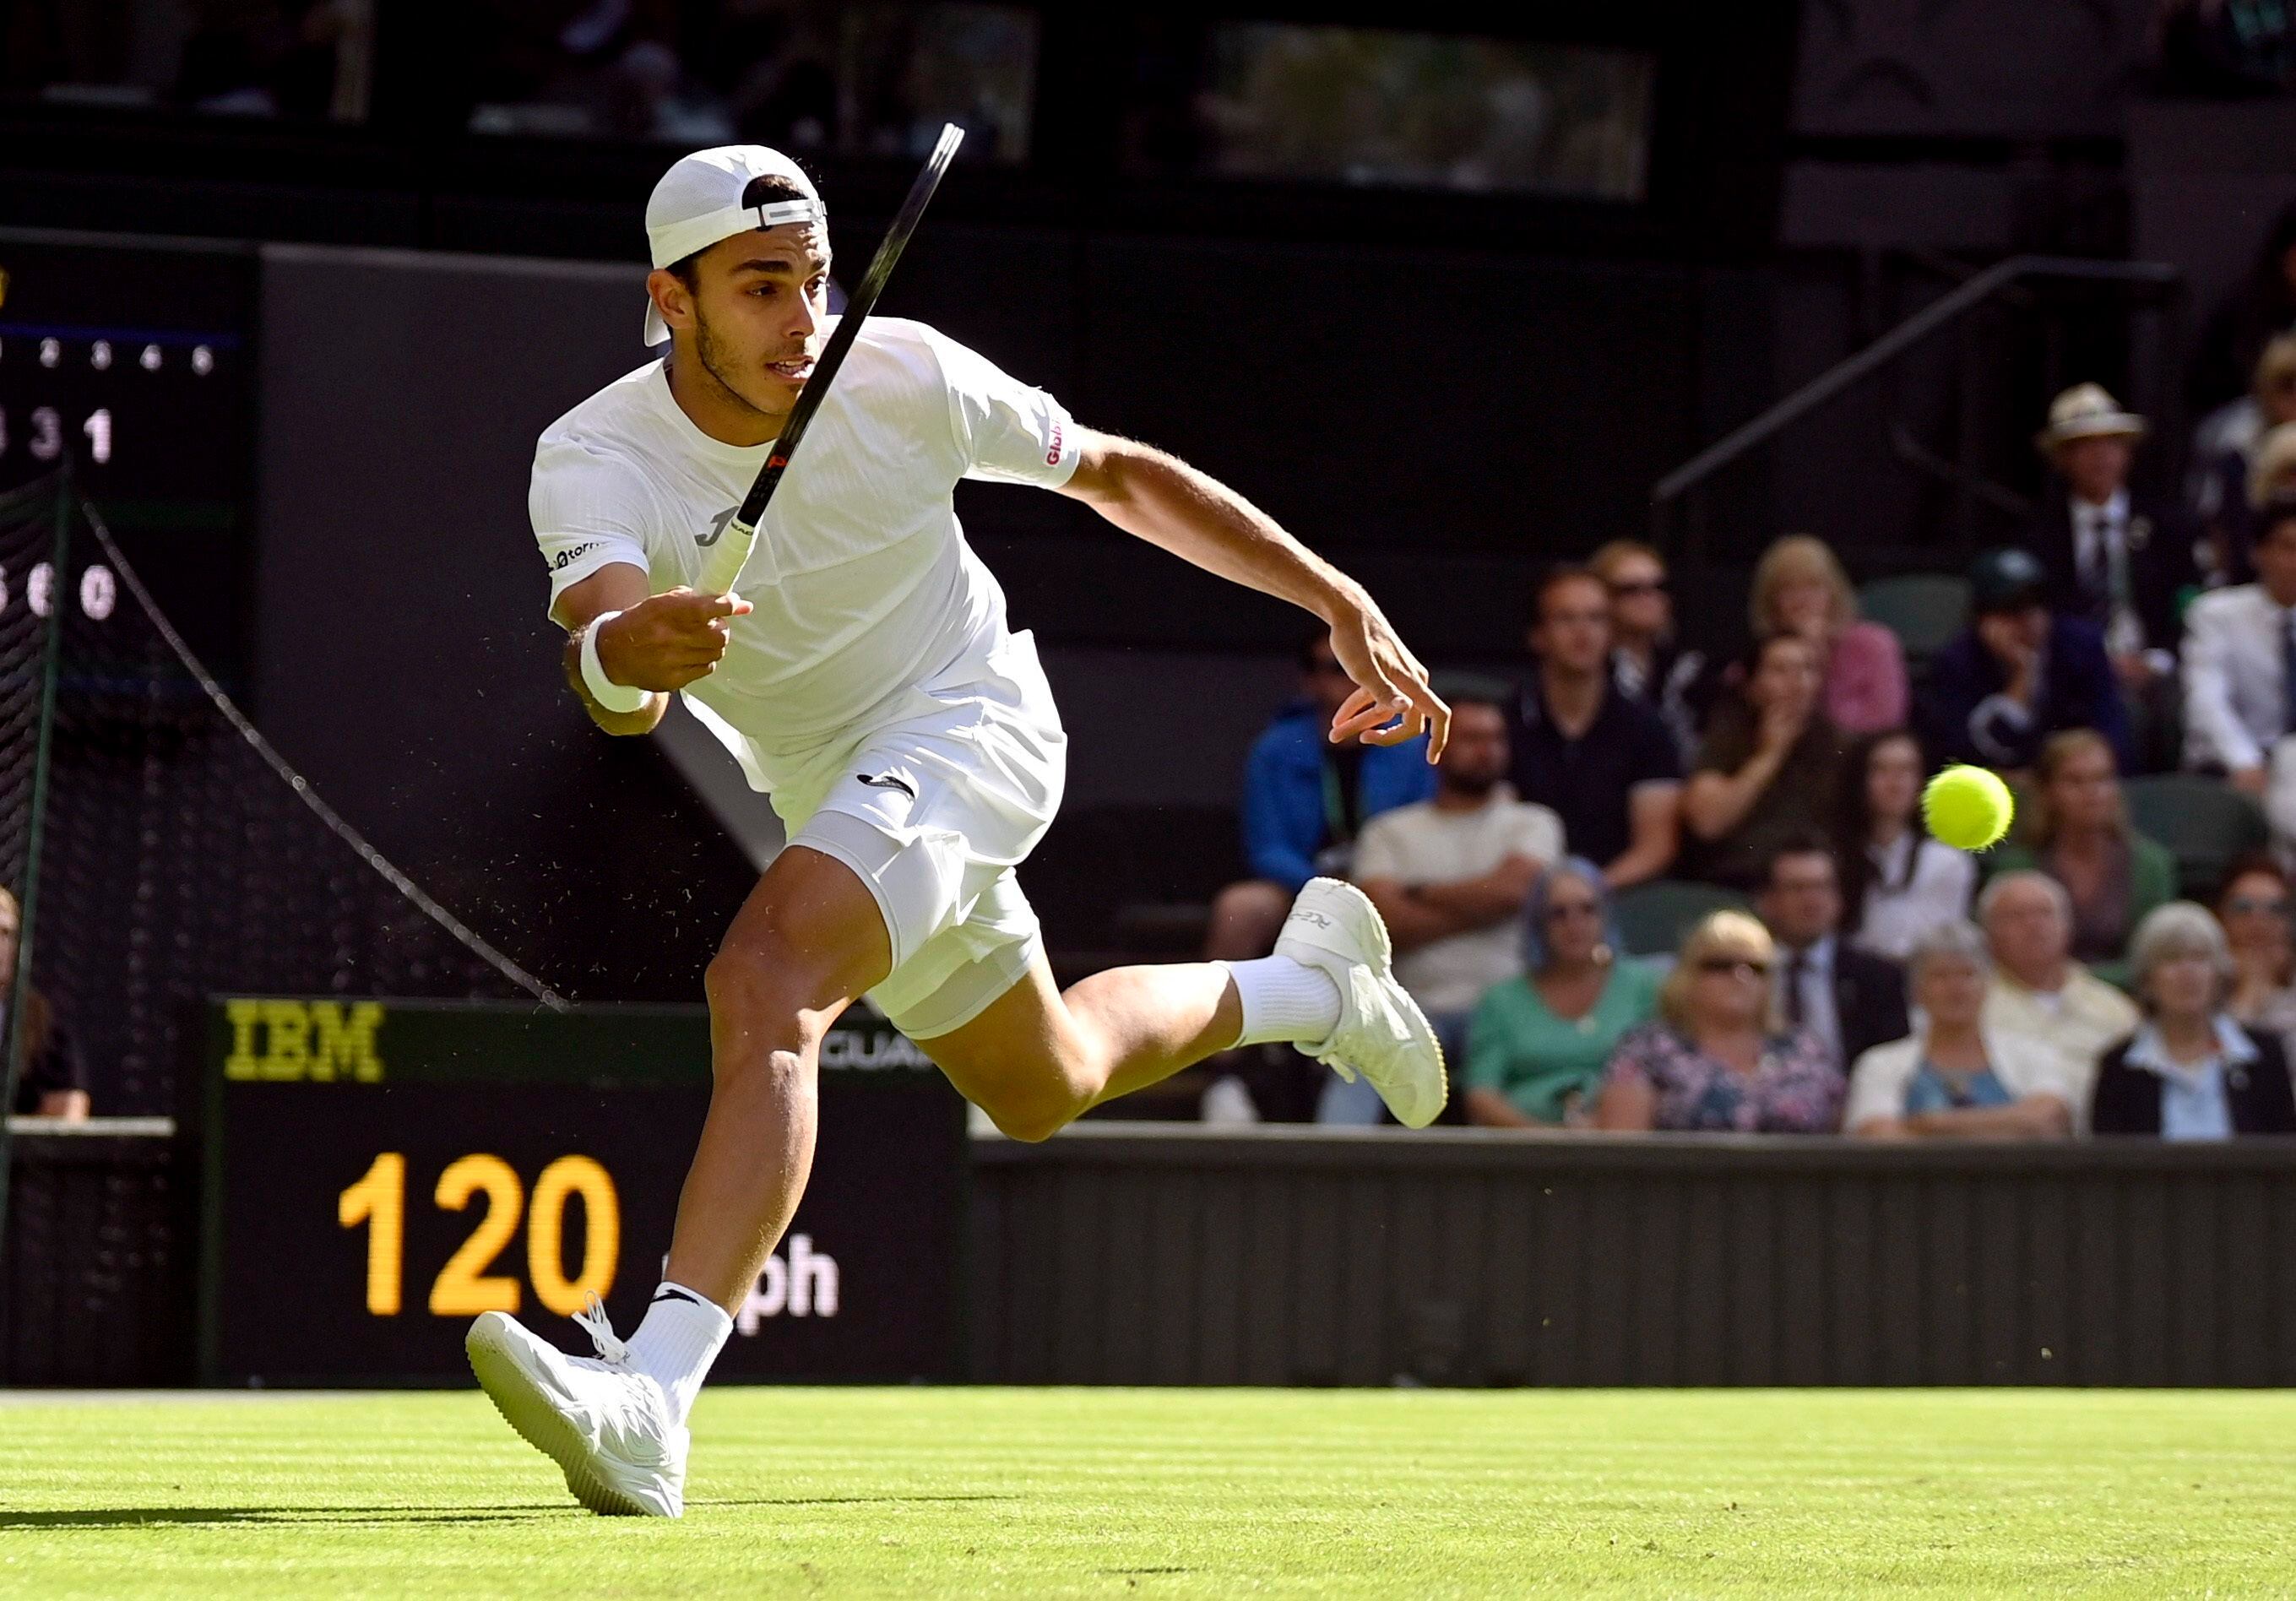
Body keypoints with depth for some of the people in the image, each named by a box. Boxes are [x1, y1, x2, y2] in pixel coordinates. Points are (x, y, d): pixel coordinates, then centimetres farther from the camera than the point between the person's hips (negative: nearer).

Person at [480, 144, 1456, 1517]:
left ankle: (654, 1400, -45)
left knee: (762, 988, -31)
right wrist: (623, 652, -65)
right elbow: (613, 677, -39)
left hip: (972, 723, -5)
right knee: (1042, 1087, 26)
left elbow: (1119, 477, -3)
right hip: (826, 787, 5)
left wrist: (1347, 606, -3)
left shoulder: (899, 378, -19)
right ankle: (1310, 989, 56)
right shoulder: (595, 460, -20)